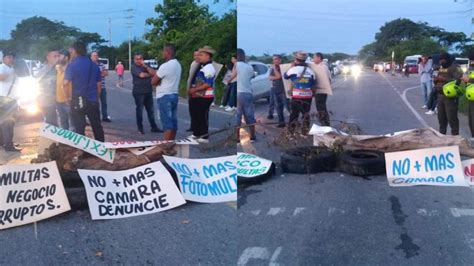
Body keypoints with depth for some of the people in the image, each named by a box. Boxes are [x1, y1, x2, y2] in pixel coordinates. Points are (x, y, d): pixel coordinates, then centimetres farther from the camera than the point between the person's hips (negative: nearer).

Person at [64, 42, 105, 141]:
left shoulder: (72, 65, -8)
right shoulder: (94, 65, 7)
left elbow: (65, 84, -14)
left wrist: (68, 97, 0)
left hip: (78, 101, -4)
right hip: (93, 101, 4)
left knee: (79, 128, 2)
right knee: (97, 127, 14)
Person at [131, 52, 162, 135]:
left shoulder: (146, 65, 13)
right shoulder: (134, 67, -5)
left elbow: (154, 73, -2)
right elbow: (141, 75, -19)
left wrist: (145, 66, -12)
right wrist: (150, 74, -1)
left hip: (148, 92, 5)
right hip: (138, 92, -5)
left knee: (151, 110, 8)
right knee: (139, 110, 0)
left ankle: (154, 127, 15)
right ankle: (140, 129, 7)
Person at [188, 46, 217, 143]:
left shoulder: (209, 68, -16)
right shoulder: (202, 67, 15)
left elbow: (208, 84, -24)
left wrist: (195, 89, -21)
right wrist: (192, 90, 8)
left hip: (205, 97, -10)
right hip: (198, 96, 10)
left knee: (202, 117, -3)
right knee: (195, 115, 17)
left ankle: (204, 137, 6)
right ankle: (196, 134, 30)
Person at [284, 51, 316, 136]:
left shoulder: (293, 69, -9)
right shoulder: (310, 71, 3)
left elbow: (285, 76, 10)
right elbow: (313, 85, 7)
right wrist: (312, 94, 22)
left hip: (297, 96, -3)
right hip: (308, 96, 3)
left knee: (294, 114, 7)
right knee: (306, 115, 13)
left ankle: (291, 131, 9)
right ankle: (305, 132, 18)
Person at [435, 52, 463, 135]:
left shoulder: (455, 68, -7)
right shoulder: (441, 68, 18)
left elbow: (457, 80, -20)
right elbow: (437, 80, 23)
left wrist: (444, 79, -22)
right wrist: (436, 79, -1)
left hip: (450, 96, -8)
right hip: (440, 95, 8)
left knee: (452, 118, -8)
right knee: (441, 117, 14)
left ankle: (455, 136, -2)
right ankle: (441, 134, 26)